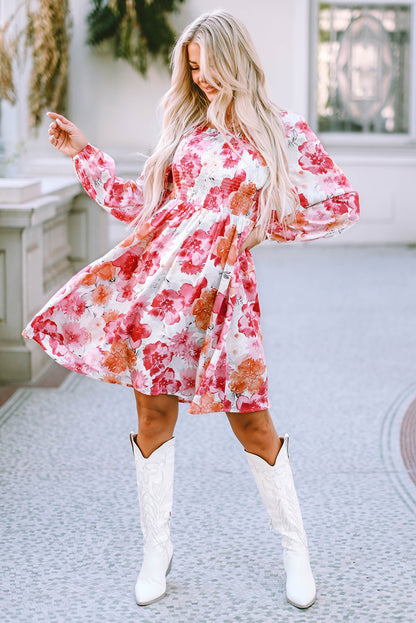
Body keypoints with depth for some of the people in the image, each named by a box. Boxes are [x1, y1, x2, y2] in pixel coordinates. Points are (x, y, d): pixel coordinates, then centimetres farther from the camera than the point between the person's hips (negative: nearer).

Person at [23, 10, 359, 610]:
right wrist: (85, 154, 18)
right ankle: (157, 547, 21)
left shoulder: (282, 130, 5)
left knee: (251, 421, -1)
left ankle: (295, 549, 19)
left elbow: (342, 202, 5)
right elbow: (141, 203, 19)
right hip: (156, 271, 4)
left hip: (220, 285, -3)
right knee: (154, 414, 5)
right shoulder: (186, 126, 16)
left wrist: (268, 224, 3)